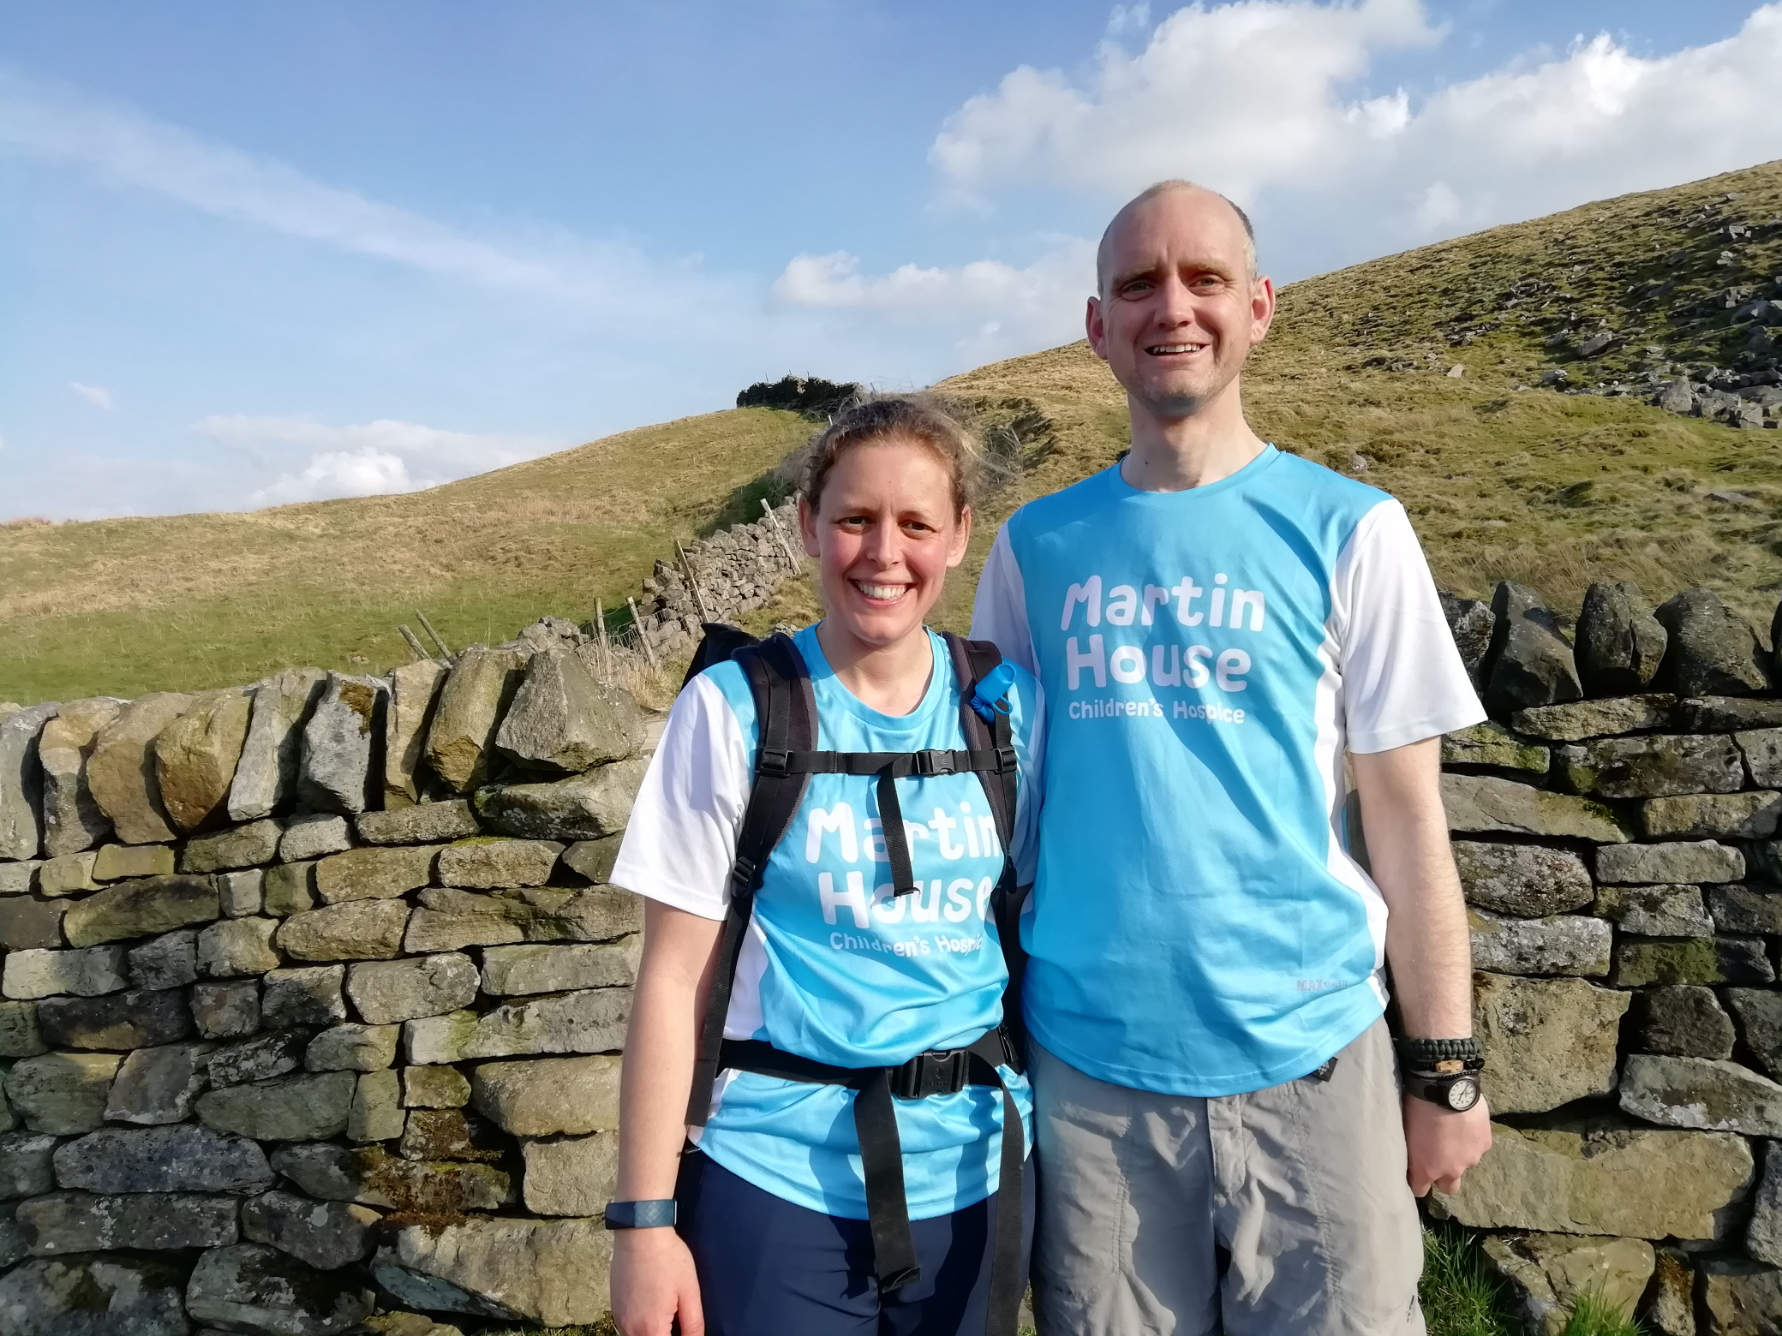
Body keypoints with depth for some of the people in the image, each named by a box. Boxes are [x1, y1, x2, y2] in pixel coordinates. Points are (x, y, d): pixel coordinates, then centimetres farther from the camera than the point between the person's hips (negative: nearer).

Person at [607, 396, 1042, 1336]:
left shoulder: (1009, 707, -2)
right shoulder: (733, 707, -10)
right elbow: (676, 975, -8)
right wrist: (645, 1216, -7)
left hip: (977, 1174, 3)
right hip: (777, 1181, -3)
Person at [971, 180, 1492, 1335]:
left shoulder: (1349, 530, -3)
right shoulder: (1035, 545, 1)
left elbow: (1407, 819, -1)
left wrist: (1446, 1070, 1)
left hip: (1309, 1061, -1)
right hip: (1087, 1065, 2)